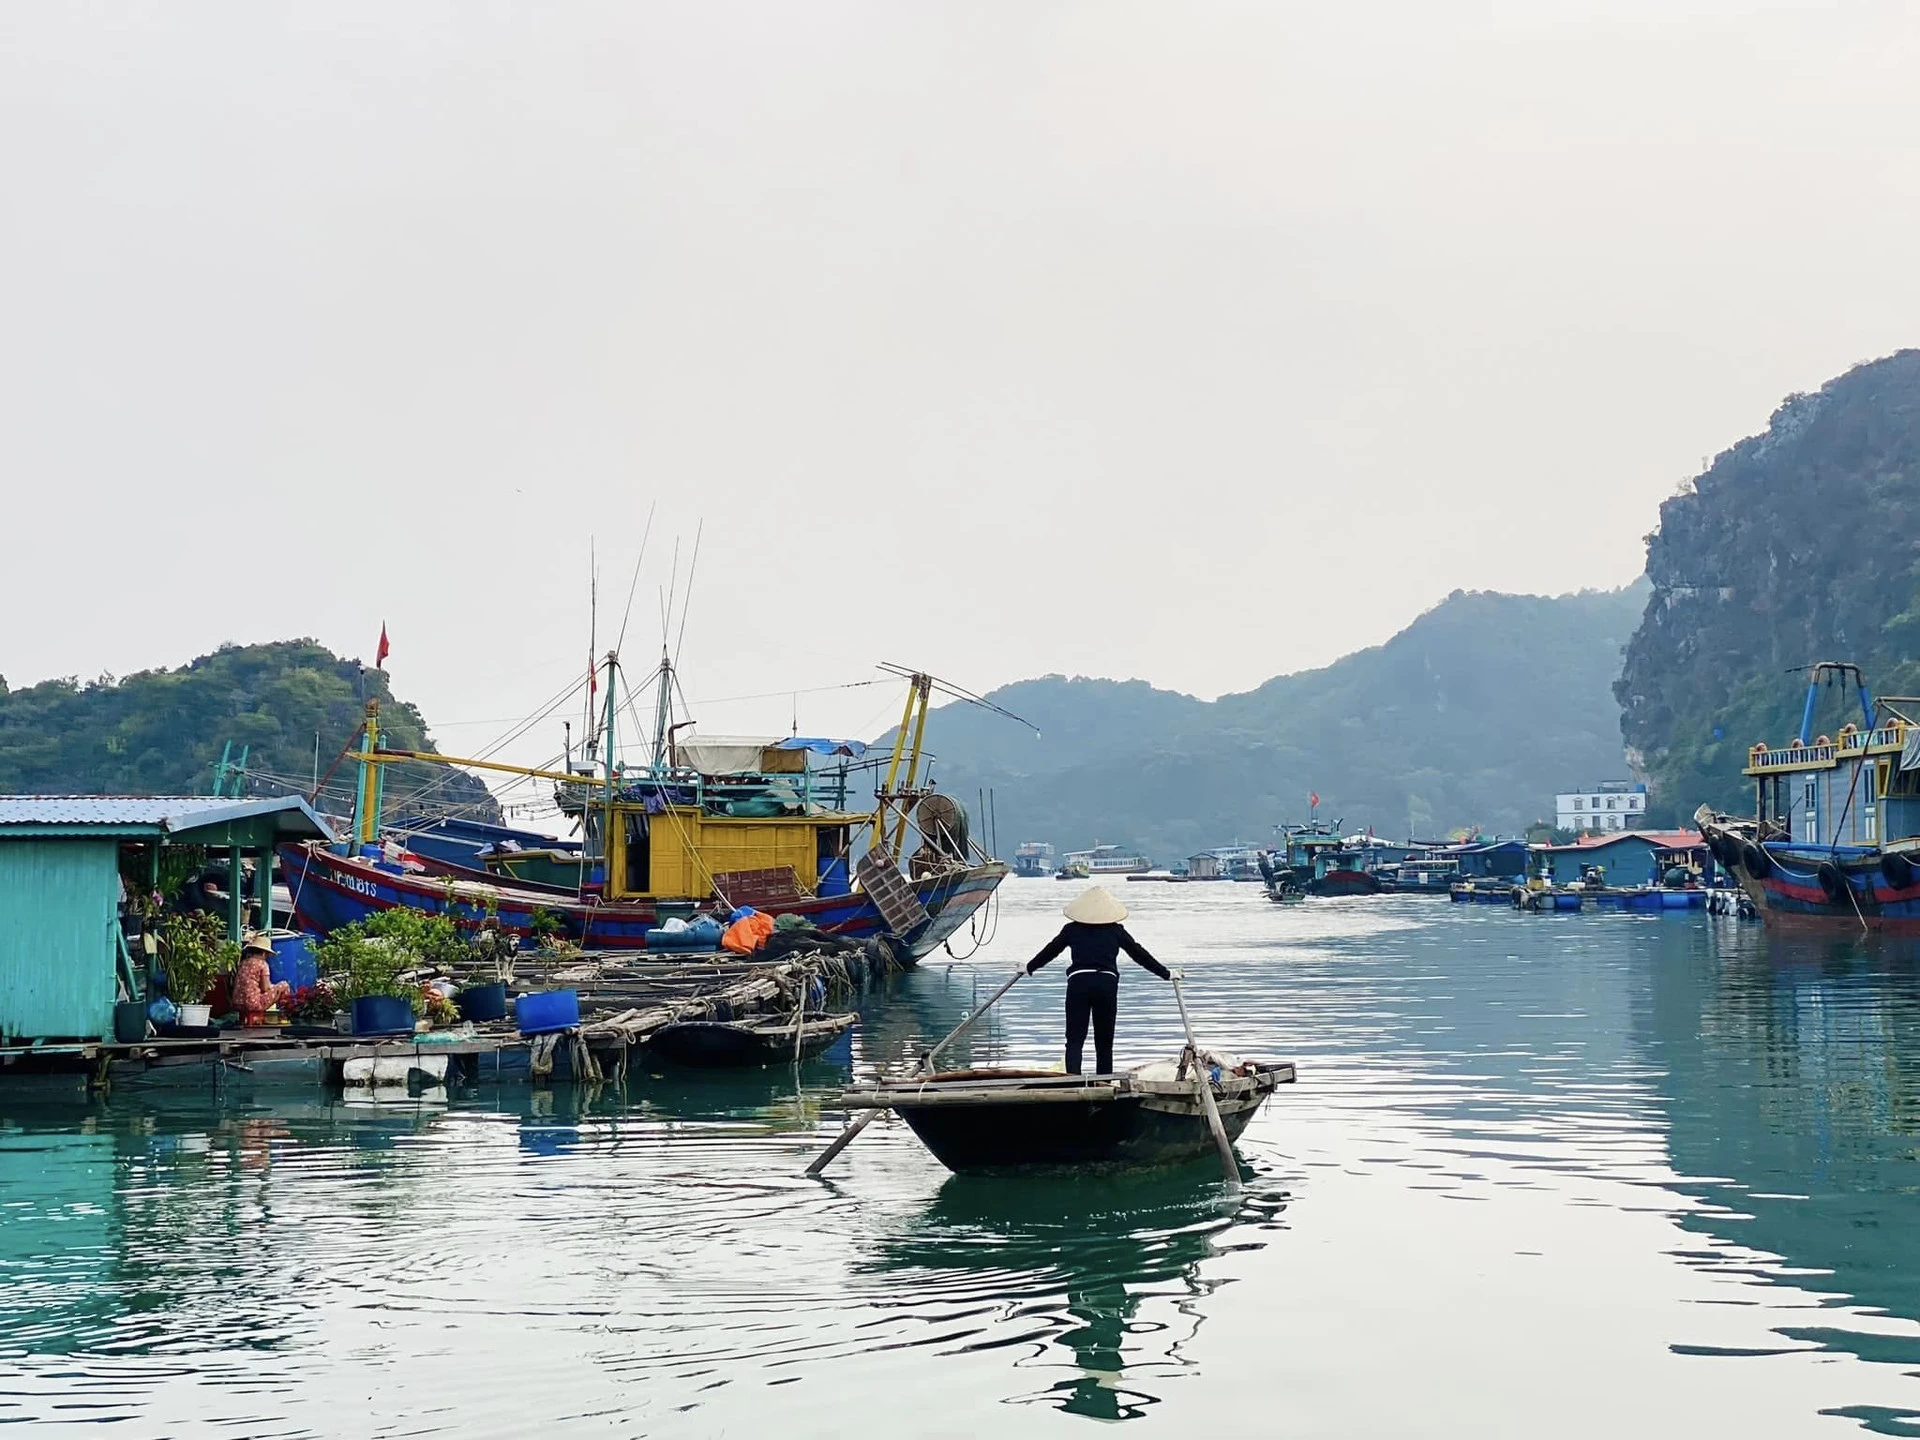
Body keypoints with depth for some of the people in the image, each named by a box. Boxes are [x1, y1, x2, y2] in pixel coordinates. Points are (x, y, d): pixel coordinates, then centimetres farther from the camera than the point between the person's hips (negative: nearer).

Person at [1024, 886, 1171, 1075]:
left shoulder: (1071, 929, 12)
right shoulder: (1115, 930, 12)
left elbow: (1049, 951, 23)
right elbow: (1139, 954, 16)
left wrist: (1029, 968, 40)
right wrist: (1165, 973, 25)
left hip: (1078, 982, -1)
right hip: (1107, 983, 1)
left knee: (1075, 1039, -3)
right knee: (1104, 1042, 11)